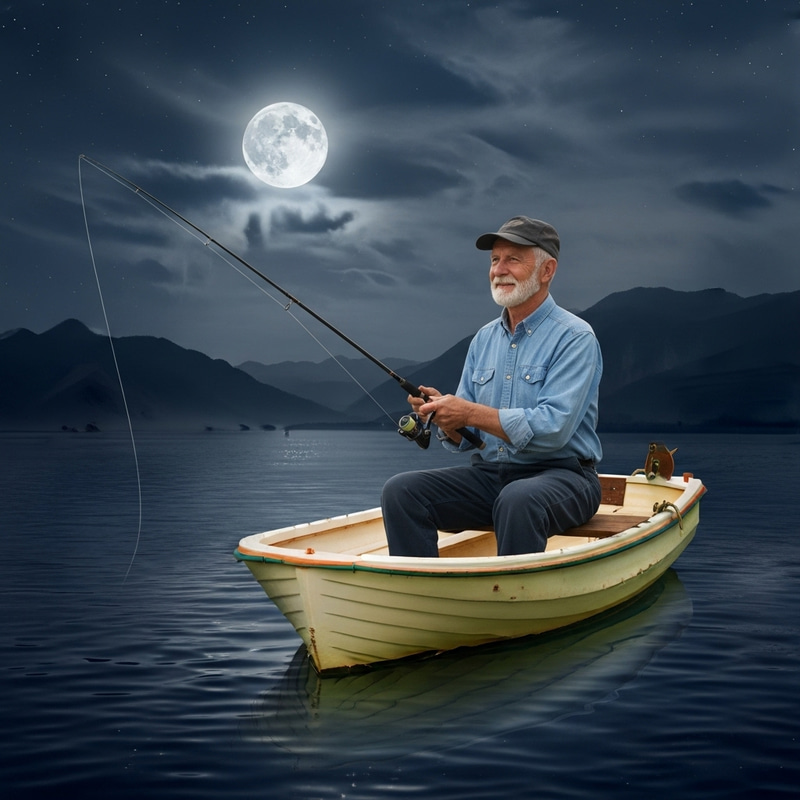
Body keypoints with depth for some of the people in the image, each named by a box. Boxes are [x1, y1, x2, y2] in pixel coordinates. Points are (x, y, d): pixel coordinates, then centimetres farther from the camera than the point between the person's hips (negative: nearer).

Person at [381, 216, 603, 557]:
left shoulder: (574, 337, -8)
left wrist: (471, 413, -21)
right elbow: (464, 439, 11)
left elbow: (553, 429, -21)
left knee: (517, 500, -38)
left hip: (560, 475, -6)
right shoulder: (484, 339, 12)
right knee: (401, 490, -14)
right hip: (488, 474, 6)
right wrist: (444, 415, -11)